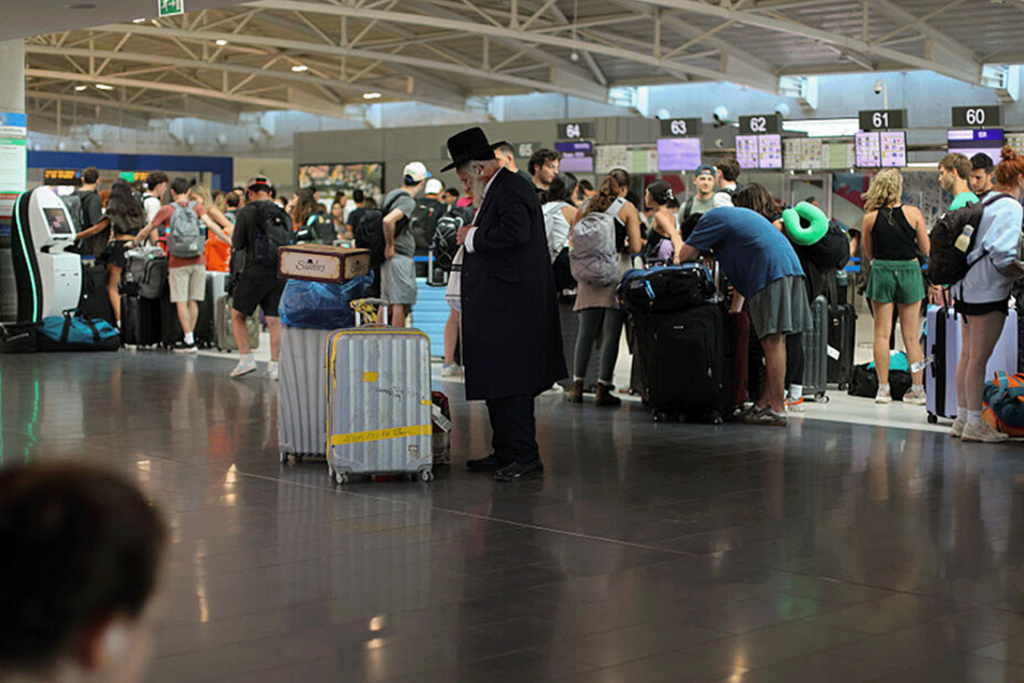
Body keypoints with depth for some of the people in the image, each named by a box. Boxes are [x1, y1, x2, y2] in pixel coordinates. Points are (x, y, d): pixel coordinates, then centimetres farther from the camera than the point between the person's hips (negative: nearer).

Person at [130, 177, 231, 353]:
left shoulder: (166, 210, 4)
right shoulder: (197, 207, 6)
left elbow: (145, 231, 10)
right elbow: (210, 224, -9)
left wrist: (134, 243, 27)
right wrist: (229, 240, -6)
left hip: (178, 262, -2)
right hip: (198, 260, 2)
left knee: (181, 302, -1)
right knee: (193, 301, 9)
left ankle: (189, 340, -6)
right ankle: (189, 337, 13)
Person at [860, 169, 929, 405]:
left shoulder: (871, 218, -4)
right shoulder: (913, 213, -6)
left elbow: (869, 254, 5)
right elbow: (926, 249, -1)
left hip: (882, 271, 0)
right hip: (909, 271, 0)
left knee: (882, 333, 6)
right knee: (911, 335, 7)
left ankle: (883, 388, 4)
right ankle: (918, 388, 8)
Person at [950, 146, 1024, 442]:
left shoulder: (987, 203, 13)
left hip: (968, 287, 9)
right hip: (989, 290, -9)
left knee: (968, 354, 12)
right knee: (979, 357, -4)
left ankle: (962, 418, 18)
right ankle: (974, 423, 0)